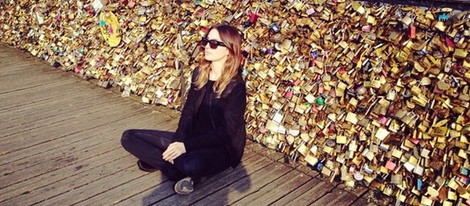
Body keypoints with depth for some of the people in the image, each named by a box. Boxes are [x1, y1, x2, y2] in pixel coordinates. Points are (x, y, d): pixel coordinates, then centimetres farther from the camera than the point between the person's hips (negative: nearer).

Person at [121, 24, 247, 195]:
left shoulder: (236, 86, -16)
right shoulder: (199, 73, 4)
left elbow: (226, 132, -19)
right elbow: (188, 111, 3)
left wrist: (186, 146, -25)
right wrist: (178, 141, -14)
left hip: (221, 148, -7)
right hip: (192, 138, 7)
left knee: (192, 164, -43)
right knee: (129, 137, -3)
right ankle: (182, 172, -15)